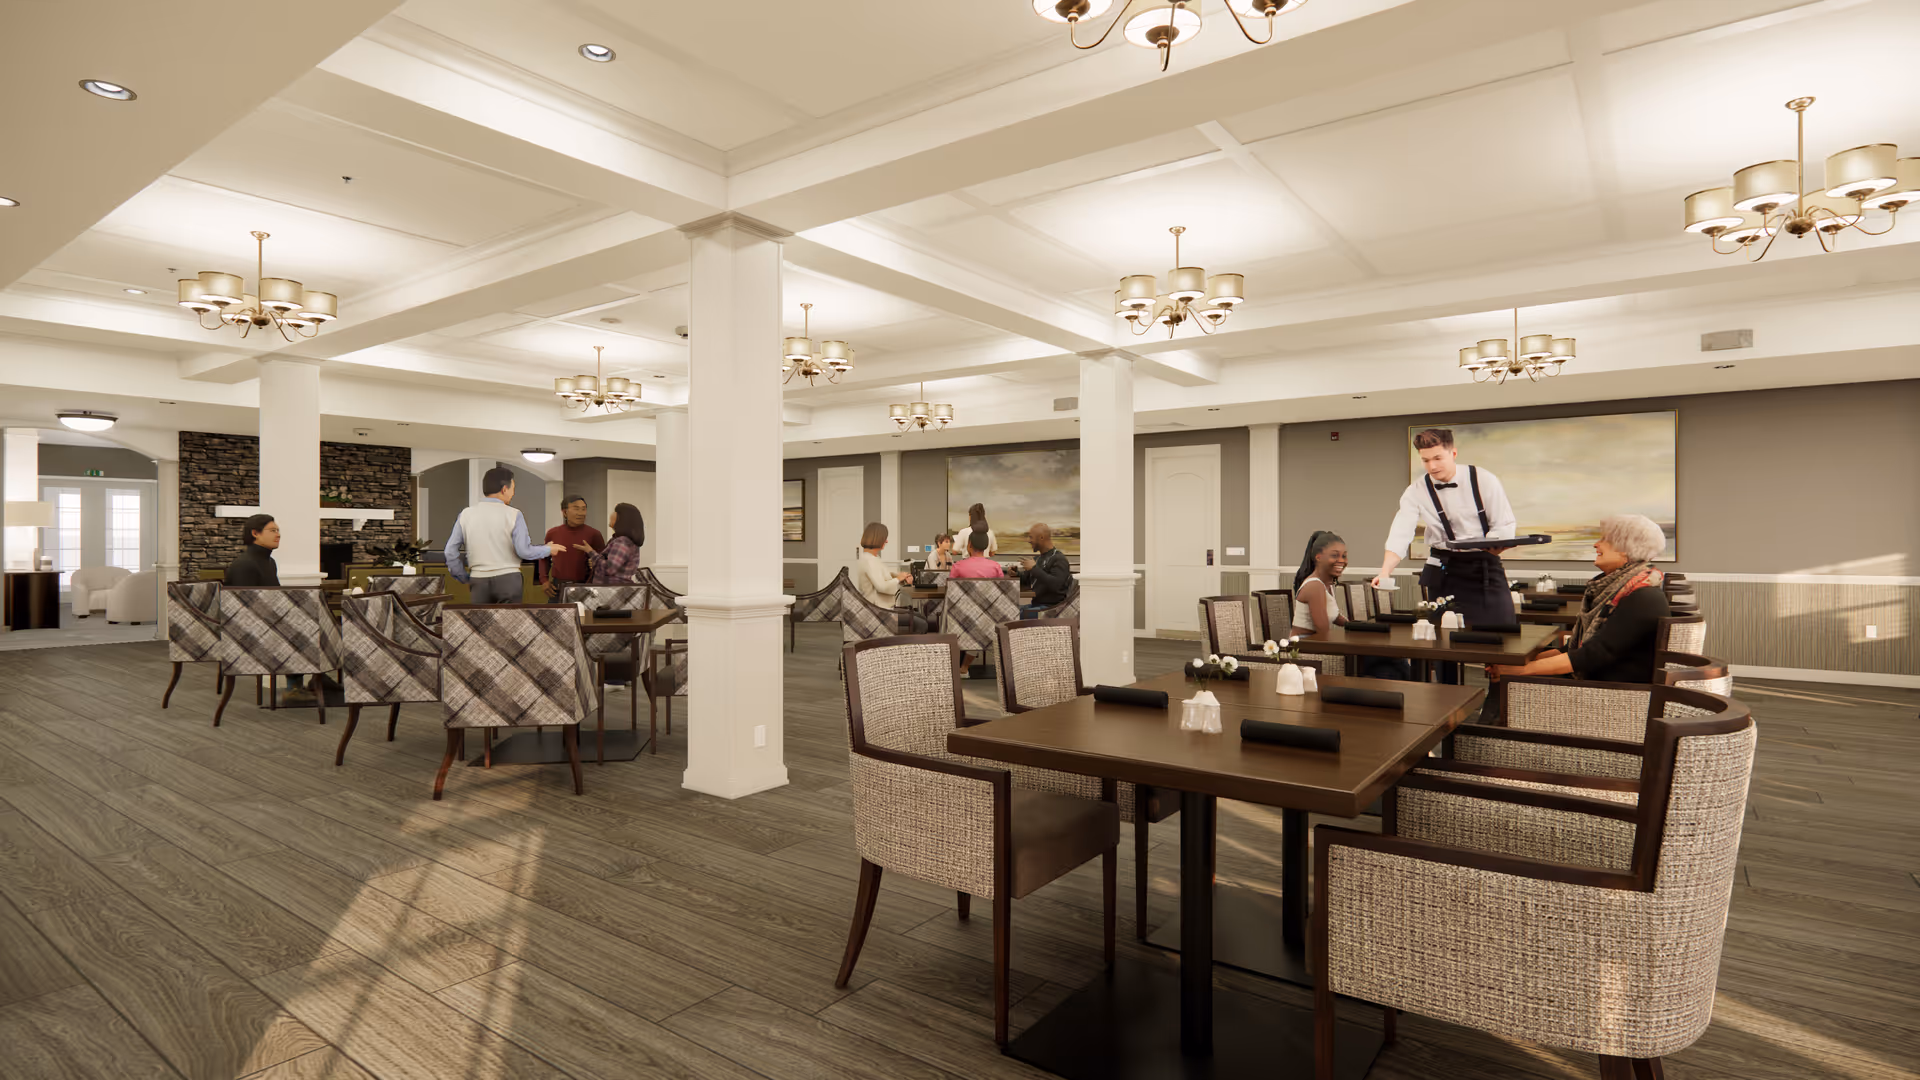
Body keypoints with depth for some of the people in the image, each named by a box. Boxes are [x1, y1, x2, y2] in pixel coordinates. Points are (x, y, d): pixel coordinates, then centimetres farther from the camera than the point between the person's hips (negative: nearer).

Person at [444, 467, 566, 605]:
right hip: (508, 578, -3)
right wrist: (548, 549, 7)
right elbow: (523, 551, -10)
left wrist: (464, 578, 15)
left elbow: (451, 551, 4)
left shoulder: (466, 514, 4)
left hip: (479, 579, 3)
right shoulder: (513, 515, -6)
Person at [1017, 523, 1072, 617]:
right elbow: (1025, 581, 23)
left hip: (1051, 607, -9)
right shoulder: (1037, 558, 17)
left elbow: (1055, 585, -27)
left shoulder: (1059, 559, -12)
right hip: (1036, 604, 9)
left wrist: (1034, 568, -23)